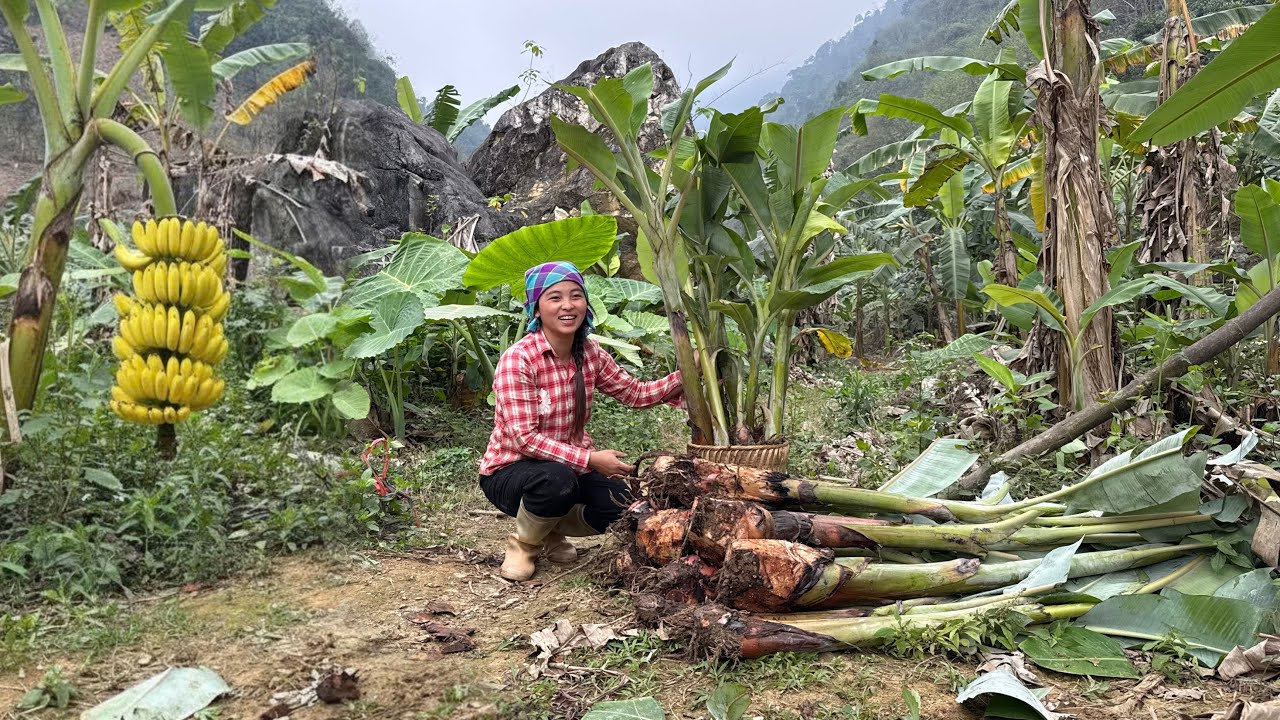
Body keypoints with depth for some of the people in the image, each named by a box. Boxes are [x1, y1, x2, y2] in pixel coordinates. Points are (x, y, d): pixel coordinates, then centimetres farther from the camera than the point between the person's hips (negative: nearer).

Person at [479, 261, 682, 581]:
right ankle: (523, 543, -4)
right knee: (557, 479, -38)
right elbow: (524, 438, -26)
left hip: (570, 466, 6)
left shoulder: (590, 353, -3)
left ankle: (552, 530, 13)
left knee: (624, 503, -17)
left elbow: (637, 393, 2)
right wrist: (590, 459, -32)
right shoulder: (518, 358, -22)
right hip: (510, 471, -6)